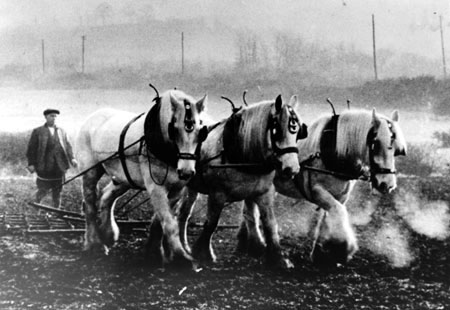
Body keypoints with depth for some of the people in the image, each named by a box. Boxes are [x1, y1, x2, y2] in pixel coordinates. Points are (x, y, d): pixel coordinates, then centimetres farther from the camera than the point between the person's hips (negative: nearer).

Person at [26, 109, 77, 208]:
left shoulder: (61, 131, 16)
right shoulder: (38, 131, 5)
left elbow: (67, 146, 10)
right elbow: (31, 148, 1)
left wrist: (71, 158, -5)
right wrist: (31, 163, -7)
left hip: (59, 165, 3)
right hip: (44, 165, -3)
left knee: (58, 189, 5)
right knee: (44, 189, -2)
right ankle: (36, 202, 24)